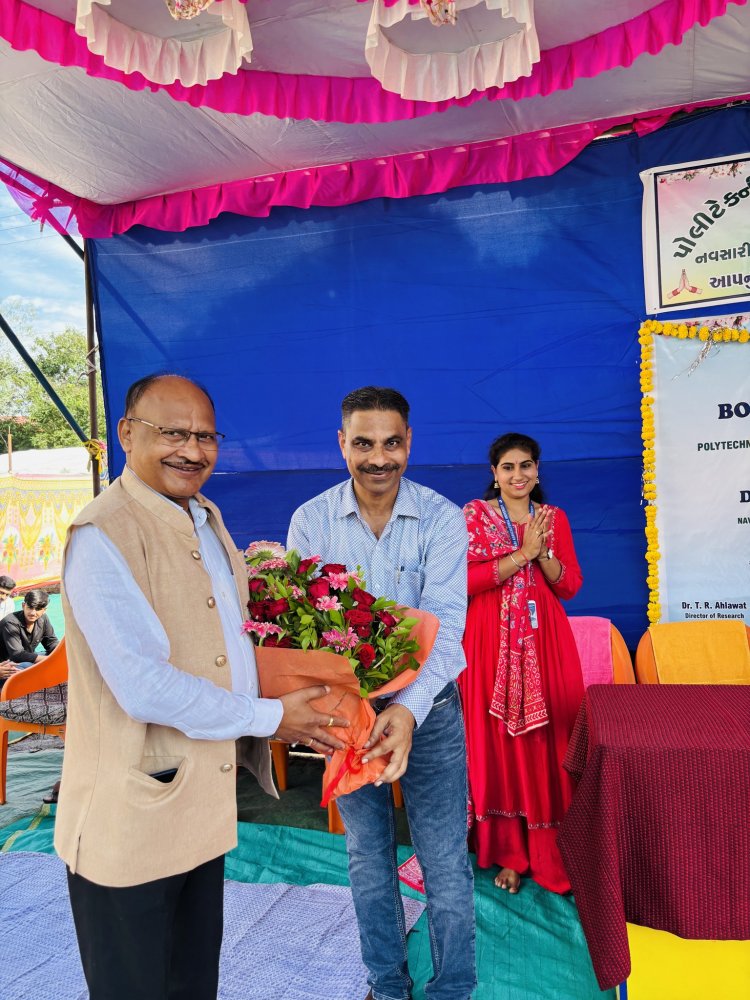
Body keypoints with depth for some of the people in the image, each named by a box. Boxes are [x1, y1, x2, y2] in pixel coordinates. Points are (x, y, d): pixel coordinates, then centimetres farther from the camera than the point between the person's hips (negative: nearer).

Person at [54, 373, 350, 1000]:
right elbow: (144, 688, -26)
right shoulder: (103, 536, -21)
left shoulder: (206, 520, 8)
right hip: (132, 813, -8)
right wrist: (271, 717, -17)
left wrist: (290, 701, 4)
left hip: (204, 800, 8)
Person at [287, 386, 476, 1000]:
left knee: (446, 864, 6)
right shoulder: (310, 521, -6)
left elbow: (445, 624, -19)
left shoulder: (442, 518, -11)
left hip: (427, 707, -2)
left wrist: (409, 709, -34)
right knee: (368, 858, 18)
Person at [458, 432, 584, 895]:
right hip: (492, 642, -2)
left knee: (547, 742, 4)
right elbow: (465, 581, -11)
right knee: (498, 741, 3)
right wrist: (522, 553, -16)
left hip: (545, 641, 2)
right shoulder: (474, 515, 0)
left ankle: (549, 851, 20)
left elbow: (570, 586, 5)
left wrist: (544, 552, -12)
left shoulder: (555, 517, 9)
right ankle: (508, 853, 18)